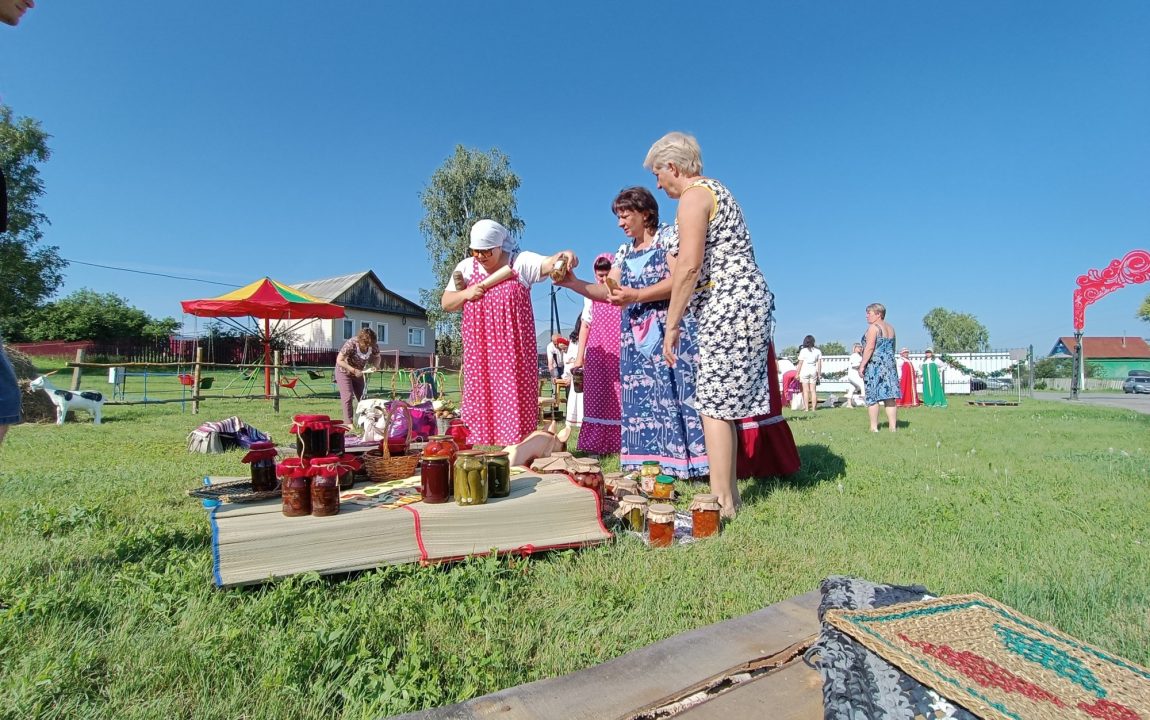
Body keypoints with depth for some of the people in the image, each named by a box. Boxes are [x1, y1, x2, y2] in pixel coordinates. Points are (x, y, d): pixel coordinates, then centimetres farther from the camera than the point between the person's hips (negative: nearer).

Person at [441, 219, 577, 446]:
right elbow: (446, 303, 10)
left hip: (513, 349, -3)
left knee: (514, 401, -3)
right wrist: (466, 294, -9)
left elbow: (548, 264, -19)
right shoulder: (465, 268, 9)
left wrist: (565, 256, -41)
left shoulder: (521, 262, -2)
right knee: (480, 400, 6)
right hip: (479, 350, 3)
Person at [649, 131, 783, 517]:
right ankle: (728, 493, 18)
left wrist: (672, 324, -13)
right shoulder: (716, 190, 24)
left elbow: (689, 265, -19)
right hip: (747, 301, 10)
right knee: (723, 405, 11)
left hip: (729, 305, -10)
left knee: (713, 406, -8)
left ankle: (721, 502, -1)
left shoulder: (693, 195, -8)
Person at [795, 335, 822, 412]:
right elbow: (819, 363, 4)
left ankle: (806, 408, -1)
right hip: (813, 371, 3)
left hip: (804, 371, -3)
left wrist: (797, 373, 1)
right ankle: (813, 408, 7)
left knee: (805, 391, 1)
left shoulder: (803, 351, -4)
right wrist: (819, 373, 11)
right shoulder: (818, 351, 4)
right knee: (813, 390, 7)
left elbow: (800, 363, -4)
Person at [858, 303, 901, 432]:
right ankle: (893, 427, 6)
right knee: (889, 396, 7)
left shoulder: (873, 327, -9)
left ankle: (874, 428, -2)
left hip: (874, 365, -8)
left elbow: (870, 347, -17)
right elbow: (892, 348, 20)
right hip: (890, 364, 8)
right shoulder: (890, 328, 17)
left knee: (872, 397, -3)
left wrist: (862, 365, -15)